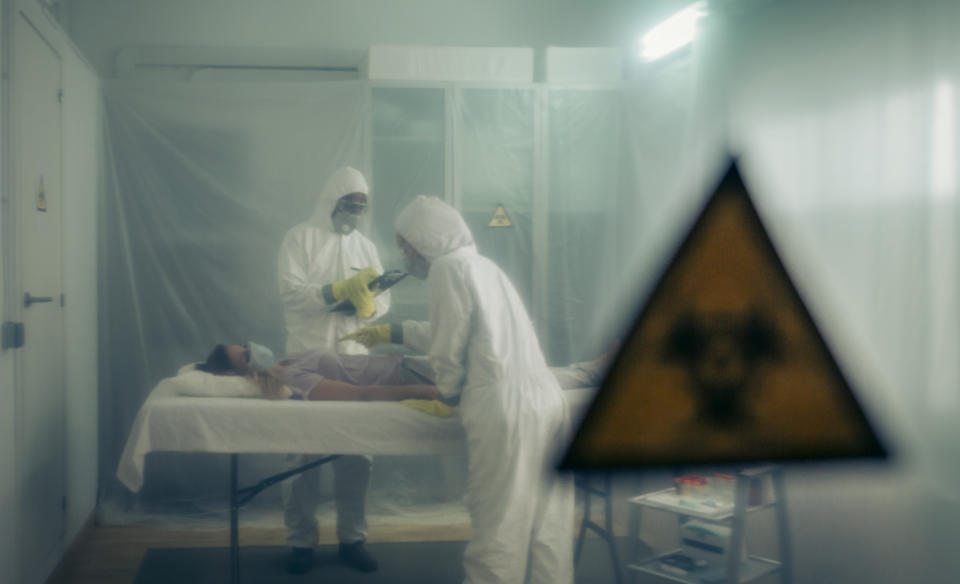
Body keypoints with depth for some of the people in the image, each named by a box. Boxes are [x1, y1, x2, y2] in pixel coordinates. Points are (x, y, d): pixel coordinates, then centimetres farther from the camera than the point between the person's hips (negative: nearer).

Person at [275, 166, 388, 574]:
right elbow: (290, 292, -10)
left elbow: (383, 299, 7)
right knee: (303, 453, 2)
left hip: (354, 360, 3)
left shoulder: (365, 245, 15)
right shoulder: (300, 237, 2)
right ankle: (301, 540, 14)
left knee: (356, 456, 3)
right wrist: (340, 289, -21)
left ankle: (352, 538, 15)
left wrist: (367, 303, -15)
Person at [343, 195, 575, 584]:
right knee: (546, 530, 12)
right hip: (548, 401, 8)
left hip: (505, 410, -8)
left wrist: (448, 394, 14)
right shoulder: (482, 265, 21)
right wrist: (393, 332, 41)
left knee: (498, 531, 1)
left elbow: (448, 351, -5)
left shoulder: (448, 266, -3)